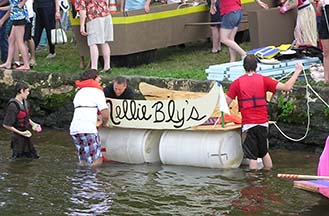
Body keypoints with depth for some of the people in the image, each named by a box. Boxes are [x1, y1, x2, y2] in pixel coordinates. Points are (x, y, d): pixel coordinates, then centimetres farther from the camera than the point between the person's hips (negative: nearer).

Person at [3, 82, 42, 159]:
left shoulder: (25, 103, 4)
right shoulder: (13, 106, -21)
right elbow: (6, 125, -20)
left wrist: (33, 124, 2)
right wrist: (21, 133, -17)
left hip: (26, 137, 8)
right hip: (18, 138, -8)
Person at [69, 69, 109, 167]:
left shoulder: (79, 92, 29)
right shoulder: (97, 91, 6)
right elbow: (105, 114, -1)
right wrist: (104, 124, 19)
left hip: (74, 128, 7)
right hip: (88, 129, -7)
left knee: (83, 162, 14)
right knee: (97, 161, -6)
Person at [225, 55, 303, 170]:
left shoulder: (237, 83, -2)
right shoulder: (263, 80, 1)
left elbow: (226, 104, -3)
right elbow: (287, 87, -3)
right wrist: (297, 71, 6)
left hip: (248, 124, -2)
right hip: (263, 123, 3)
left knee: (252, 157, 0)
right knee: (264, 153, 20)